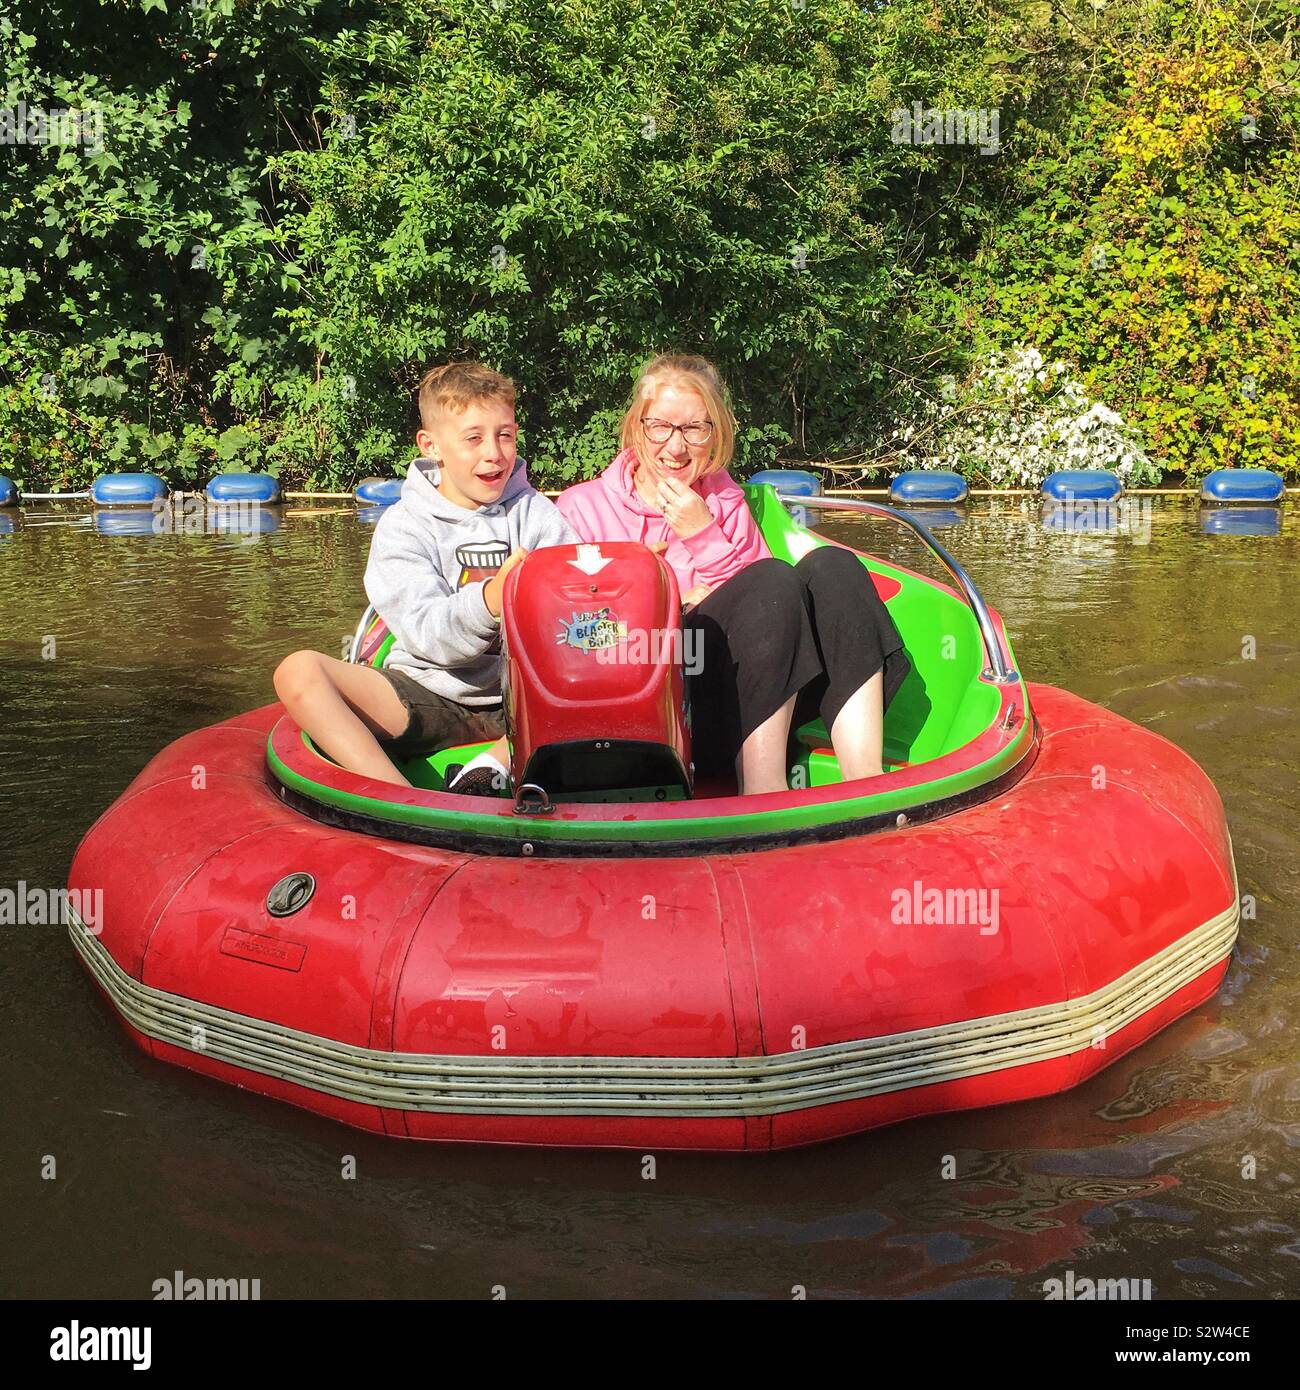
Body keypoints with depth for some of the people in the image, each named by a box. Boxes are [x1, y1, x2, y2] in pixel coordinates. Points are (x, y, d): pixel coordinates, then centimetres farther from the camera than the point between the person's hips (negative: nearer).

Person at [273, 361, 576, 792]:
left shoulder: (537, 514, 8)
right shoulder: (404, 525, 1)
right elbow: (426, 632, -14)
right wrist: (488, 600, -36)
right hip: (428, 699, -1)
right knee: (298, 671, -24)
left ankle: (493, 767, -29)